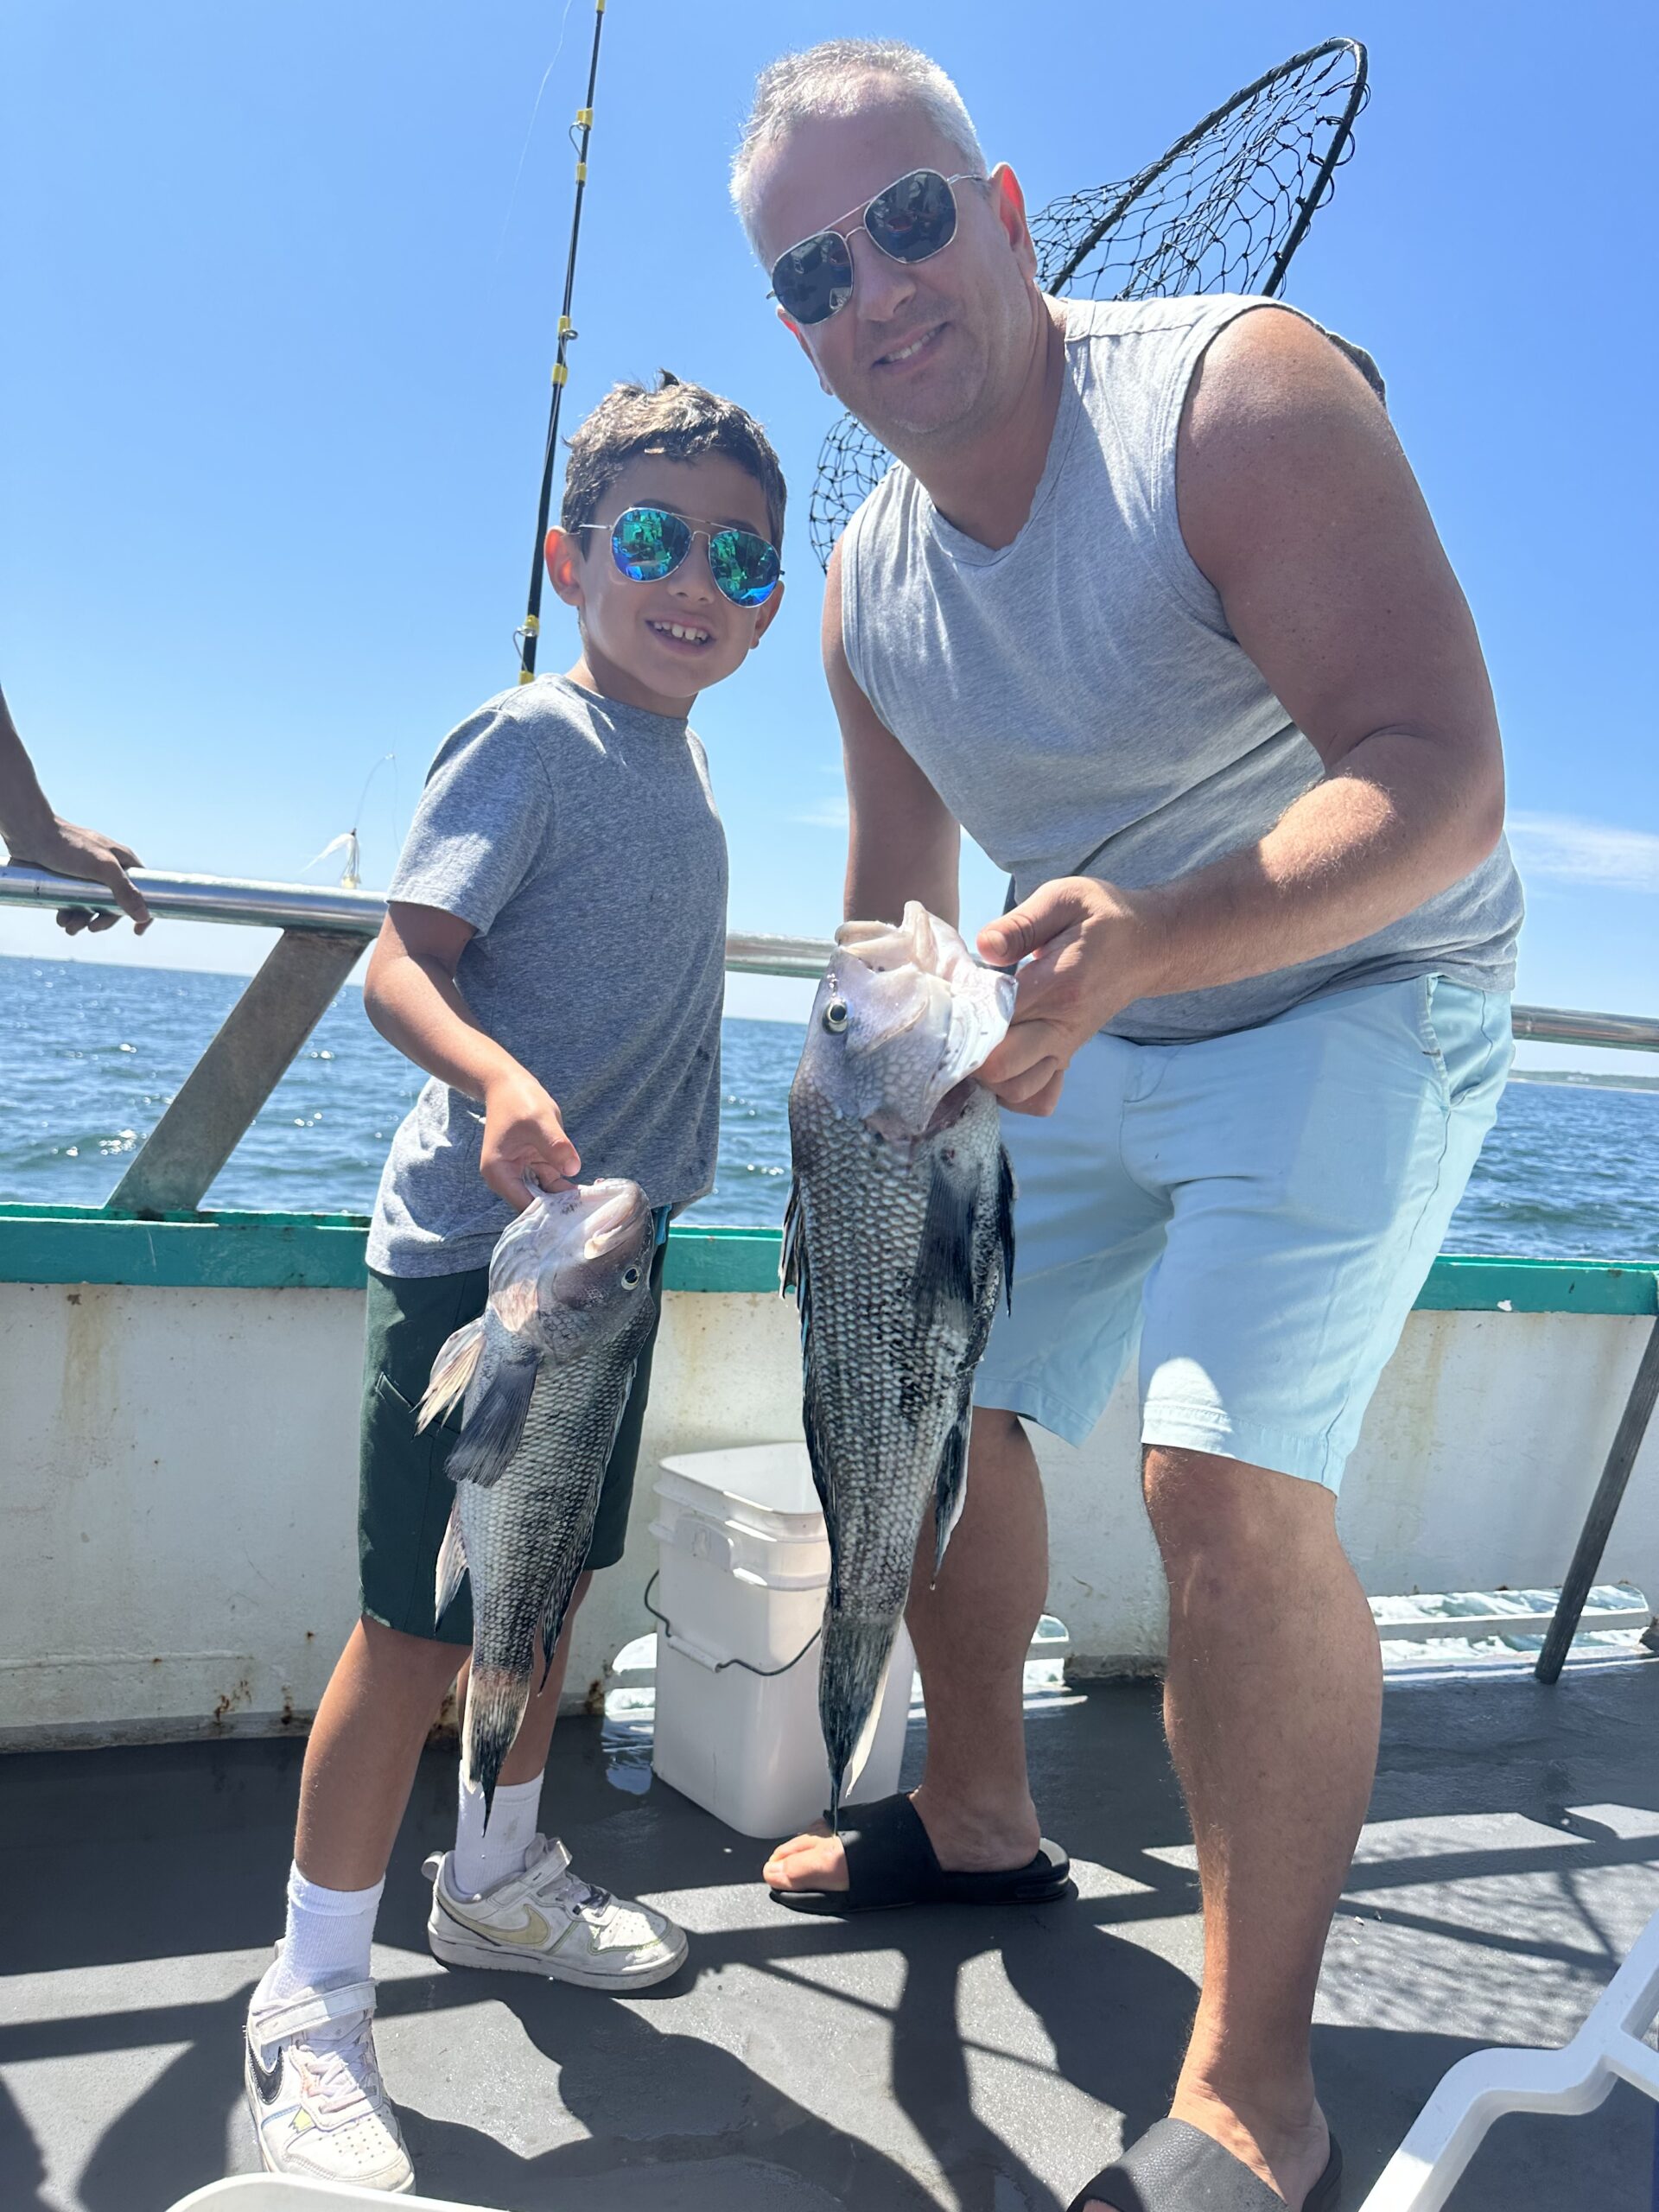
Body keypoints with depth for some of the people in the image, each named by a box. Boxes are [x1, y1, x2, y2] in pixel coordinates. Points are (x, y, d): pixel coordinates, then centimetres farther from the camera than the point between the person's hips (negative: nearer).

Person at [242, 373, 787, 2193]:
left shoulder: (678, 762, 13)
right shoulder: (535, 738, -11)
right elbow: (399, 962, -20)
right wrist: (498, 1081, -38)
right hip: (474, 1247, -8)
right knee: (419, 1622, -3)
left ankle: (499, 1880, 40)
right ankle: (311, 2000, 15)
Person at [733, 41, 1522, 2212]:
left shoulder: (1244, 390, -21)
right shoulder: (868, 584, -1)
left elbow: (1440, 782, -32)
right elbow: (896, 894, 10)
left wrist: (1150, 937, -47)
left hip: (1356, 996, -7)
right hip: (1085, 1038, 7)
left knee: (1230, 1469, -23)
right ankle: (978, 1816, 34)